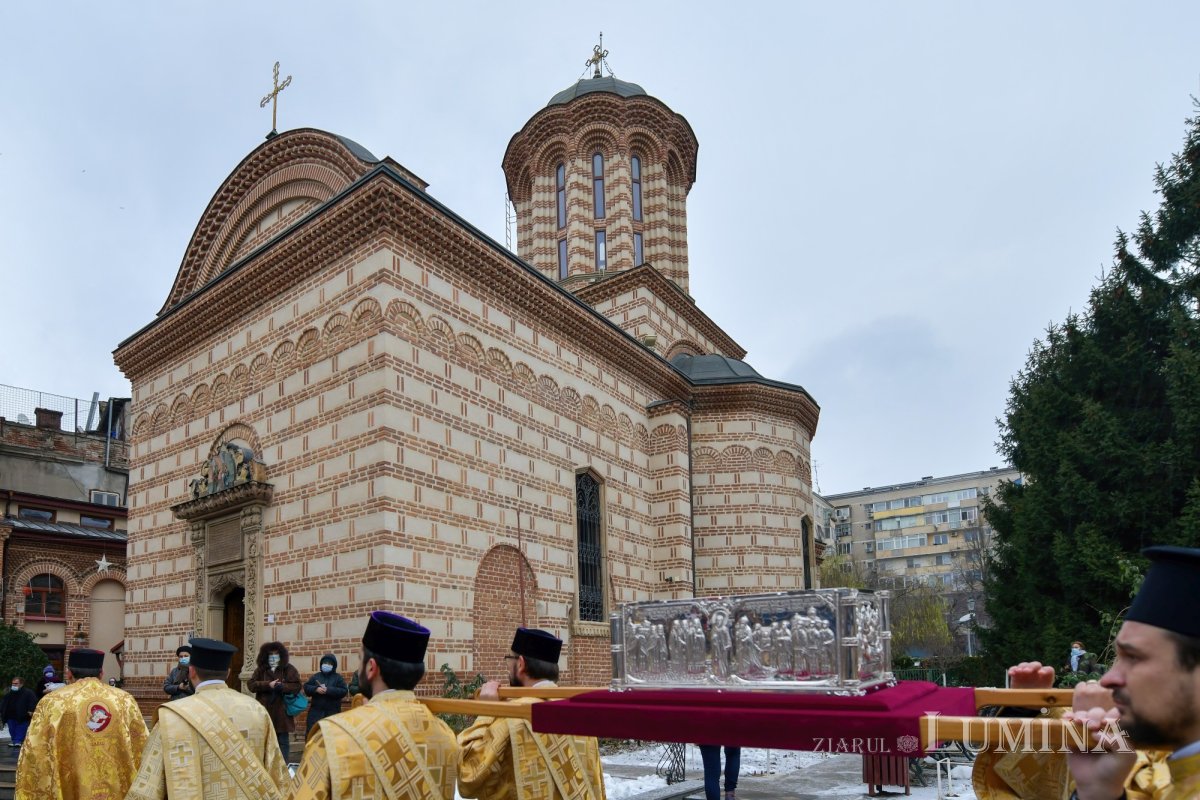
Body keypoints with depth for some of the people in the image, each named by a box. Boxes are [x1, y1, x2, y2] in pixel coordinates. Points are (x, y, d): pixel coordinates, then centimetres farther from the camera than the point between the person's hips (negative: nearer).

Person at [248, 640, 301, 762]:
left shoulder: (288, 669, 2)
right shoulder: (260, 669, 9)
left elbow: (296, 686, -6)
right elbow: (252, 685, -3)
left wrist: (281, 686, -20)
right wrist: (268, 685, -16)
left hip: (281, 711, -2)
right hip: (264, 711, 2)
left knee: (282, 741, 3)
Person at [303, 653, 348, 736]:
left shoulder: (338, 677, 2)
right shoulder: (315, 676, 9)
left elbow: (343, 691, -9)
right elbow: (306, 687, 3)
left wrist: (328, 690, -19)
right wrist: (316, 689, -17)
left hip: (332, 711, -1)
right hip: (316, 710, 1)